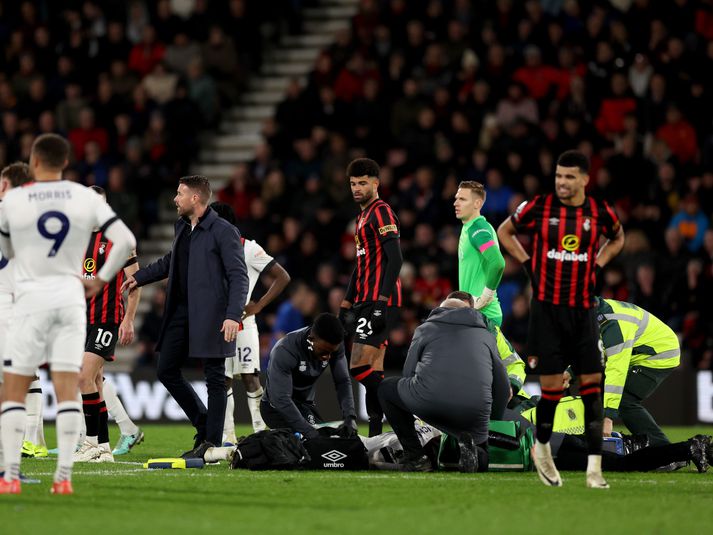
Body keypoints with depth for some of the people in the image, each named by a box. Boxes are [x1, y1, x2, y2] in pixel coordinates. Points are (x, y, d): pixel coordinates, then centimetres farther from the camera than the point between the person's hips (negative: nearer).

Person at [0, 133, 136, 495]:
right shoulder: (86, 198, 1)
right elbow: (126, 241, -3)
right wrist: (100, 280, 6)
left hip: (31, 300, -2)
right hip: (71, 297, 2)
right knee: (67, 390, 3)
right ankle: (64, 476, -2)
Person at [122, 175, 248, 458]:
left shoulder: (224, 232, -10)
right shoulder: (182, 227, 14)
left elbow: (239, 276, -14)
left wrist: (233, 316, -24)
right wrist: (140, 277, 33)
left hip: (210, 316, -8)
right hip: (181, 313, 8)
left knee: (215, 379, -2)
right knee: (166, 370, 8)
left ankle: (212, 442, 3)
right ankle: (204, 425, 20)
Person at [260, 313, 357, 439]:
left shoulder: (335, 346, -15)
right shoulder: (284, 351, -33)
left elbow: (343, 381, -11)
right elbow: (280, 399, -36)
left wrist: (350, 417, -28)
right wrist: (309, 432, -43)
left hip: (306, 405, 7)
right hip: (277, 408, -7)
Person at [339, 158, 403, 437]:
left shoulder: (382, 213, -9)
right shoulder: (362, 217, 21)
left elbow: (395, 258, -18)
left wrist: (382, 301, -24)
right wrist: (346, 303, 24)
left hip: (379, 301, -10)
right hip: (365, 301, 10)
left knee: (360, 367, -16)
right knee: (372, 372, 7)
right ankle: (375, 433, 7)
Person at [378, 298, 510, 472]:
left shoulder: (425, 328, 25)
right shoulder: (486, 335, 29)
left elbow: (408, 374, 21)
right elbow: (503, 389, 26)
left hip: (427, 401, -2)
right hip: (474, 414, 2)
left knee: (387, 389, 30)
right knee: (481, 461, 30)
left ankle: (415, 457, 18)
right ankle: (468, 445, -7)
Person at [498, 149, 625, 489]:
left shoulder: (599, 212, 0)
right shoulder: (540, 207, -5)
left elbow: (617, 238, 23)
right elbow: (504, 231, 13)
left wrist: (597, 264, 8)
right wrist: (527, 263, 3)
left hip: (582, 309, 2)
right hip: (546, 308, -2)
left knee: (592, 383, -4)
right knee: (551, 387, -3)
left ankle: (594, 468, -4)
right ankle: (542, 448, 25)